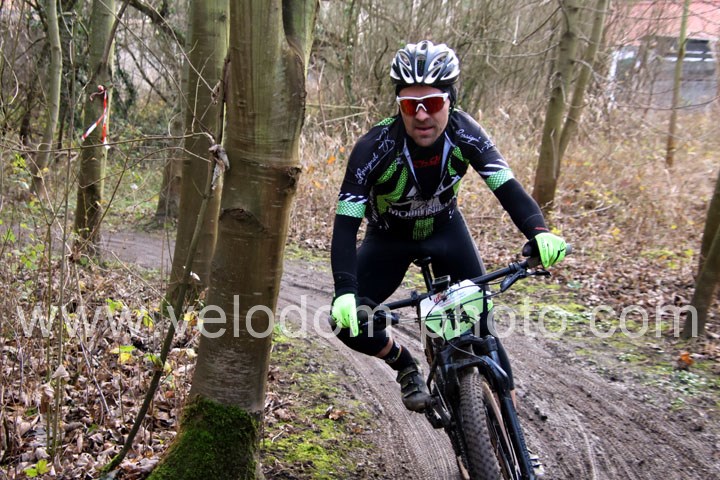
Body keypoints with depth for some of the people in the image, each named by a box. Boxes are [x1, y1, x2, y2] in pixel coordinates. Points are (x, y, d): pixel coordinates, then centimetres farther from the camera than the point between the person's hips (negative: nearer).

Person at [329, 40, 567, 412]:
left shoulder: (464, 133, -26)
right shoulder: (374, 147, -33)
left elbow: (507, 188, -25)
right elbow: (346, 224, -34)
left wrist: (538, 232, -46)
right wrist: (344, 291, -48)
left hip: (445, 229, 1)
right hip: (388, 238, -1)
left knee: (481, 318, -10)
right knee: (347, 322, -16)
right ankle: (405, 364, 12)